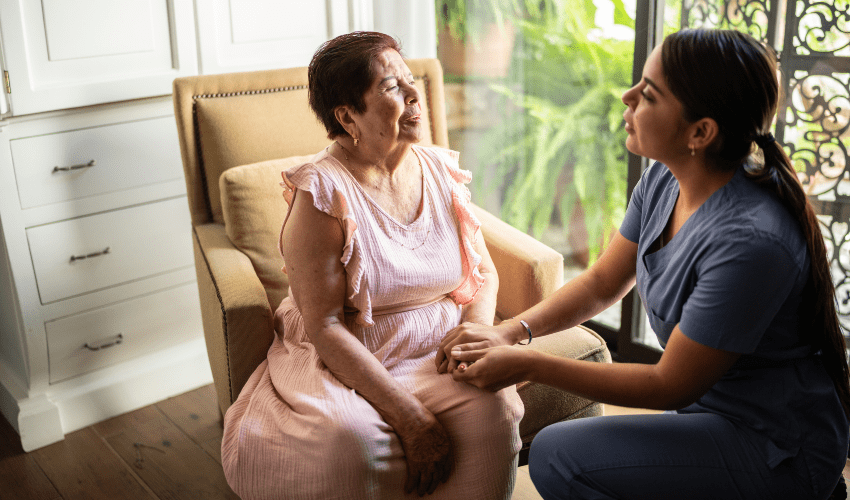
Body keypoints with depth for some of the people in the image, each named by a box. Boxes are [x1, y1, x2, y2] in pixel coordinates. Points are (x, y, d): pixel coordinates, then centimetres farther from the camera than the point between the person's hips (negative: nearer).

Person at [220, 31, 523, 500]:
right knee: (352, 437, -34)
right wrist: (411, 418, -24)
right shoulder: (323, 192, -13)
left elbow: (484, 275, 12)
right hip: (344, 361, -3)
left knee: (494, 409, -27)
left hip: (438, 353, 4)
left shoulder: (442, 171, 4)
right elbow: (325, 328, -18)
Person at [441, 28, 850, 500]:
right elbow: (602, 282, 6)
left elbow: (670, 386, -23)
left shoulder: (749, 242, -32)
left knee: (558, 457, -19)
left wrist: (528, 365, -21)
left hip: (778, 449, -8)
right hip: (712, 404, 8)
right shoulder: (663, 180, -5)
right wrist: (510, 331, -9)